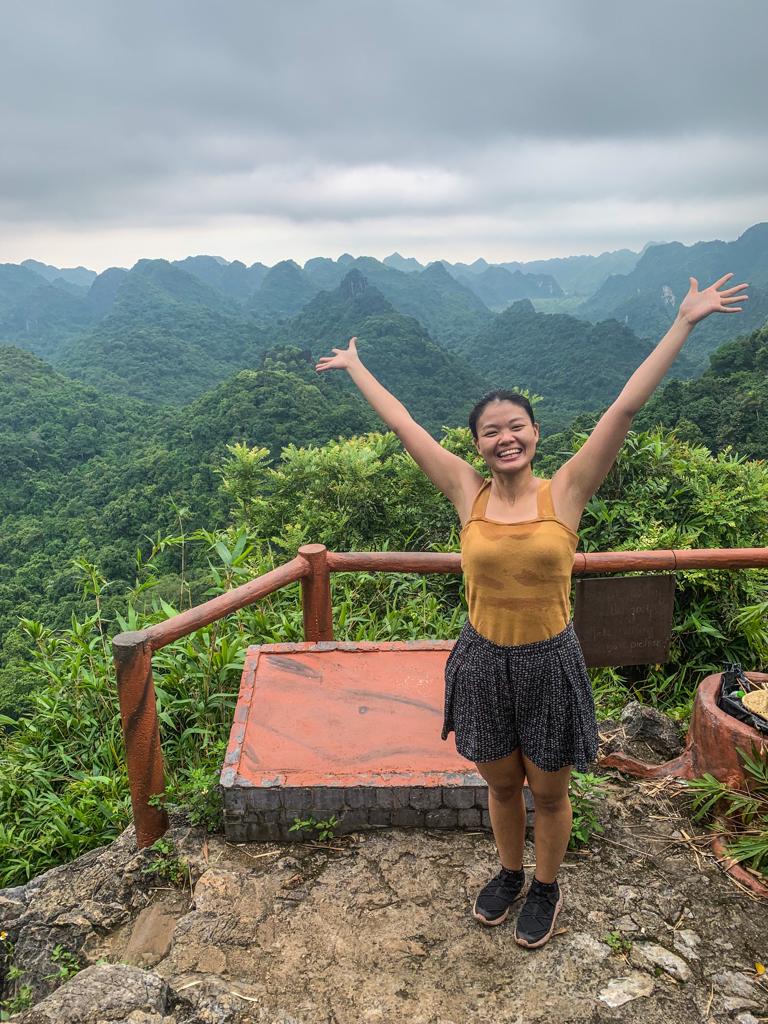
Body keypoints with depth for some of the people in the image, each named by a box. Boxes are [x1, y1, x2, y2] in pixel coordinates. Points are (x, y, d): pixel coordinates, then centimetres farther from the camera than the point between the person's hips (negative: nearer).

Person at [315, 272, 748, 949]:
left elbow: (624, 409, -15)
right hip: (483, 661, 2)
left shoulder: (566, 492, -11)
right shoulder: (468, 494, -7)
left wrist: (684, 323, -16)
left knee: (548, 791, 17)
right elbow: (402, 424, 0)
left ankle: (546, 888, 44)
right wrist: (354, 365, 8)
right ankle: (510, 874, 48)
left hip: (549, 662, -2)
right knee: (501, 782, 21)